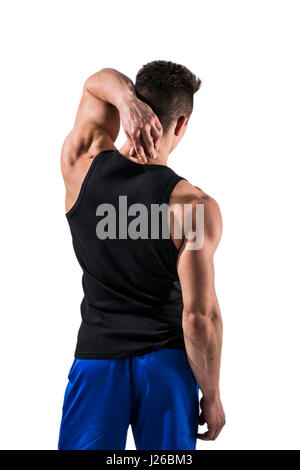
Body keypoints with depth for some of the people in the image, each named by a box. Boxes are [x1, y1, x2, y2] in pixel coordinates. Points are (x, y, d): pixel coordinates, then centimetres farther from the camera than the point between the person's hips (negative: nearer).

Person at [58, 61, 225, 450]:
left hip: (96, 358, 2)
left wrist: (125, 101, -12)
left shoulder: (82, 163, -6)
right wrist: (212, 396, -3)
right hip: (166, 363, -2)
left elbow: (98, 82, 11)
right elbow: (200, 317, -16)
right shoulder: (194, 207, -16)